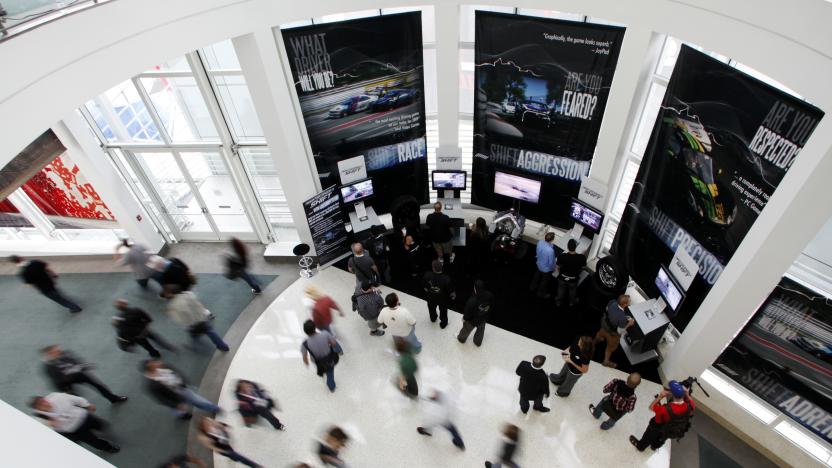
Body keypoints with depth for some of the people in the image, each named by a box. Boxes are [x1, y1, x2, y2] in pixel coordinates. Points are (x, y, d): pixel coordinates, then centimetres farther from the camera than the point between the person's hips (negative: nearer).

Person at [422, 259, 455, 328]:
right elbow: (451, 292, -24)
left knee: (432, 308, 35)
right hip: (443, 299, -2)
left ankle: (433, 318, 64)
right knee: (443, 311, 29)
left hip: (431, 297, 2)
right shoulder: (446, 279, -40)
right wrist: (453, 296, 0)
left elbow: (425, 287, -14)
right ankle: (443, 324, 54)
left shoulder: (427, 275, -34)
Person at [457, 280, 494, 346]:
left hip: (472, 320, -3)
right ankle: (478, 342, 59)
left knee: (466, 329, 29)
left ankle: (461, 338, 59)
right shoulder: (490, 296, -28)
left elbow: (468, 312, -26)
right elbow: (491, 306, -7)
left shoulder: (472, 301, -44)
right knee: (480, 331, 33)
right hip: (483, 319, 4)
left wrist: (464, 318, -5)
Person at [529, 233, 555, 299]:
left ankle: (532, 288, 58)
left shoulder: (540, 242, -24)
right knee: (545, 281, 22)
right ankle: (541, 294, 46)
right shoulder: (550, 250, -43)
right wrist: (553, 268, -4)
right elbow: (551, 262, -26)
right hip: (546, 268, -6)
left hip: (539, 264, 6)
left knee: (537, 276, 33)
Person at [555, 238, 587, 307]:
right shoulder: (581, 257, -33)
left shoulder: (561, 256, -33)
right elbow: (583, 267, -12)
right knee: (572, 291, 31)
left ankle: (558, 302, 53)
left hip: (562, 278, 0)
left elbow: (558, 267, -14)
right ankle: (572, 302, 57)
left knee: (561, 290, 30)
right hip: (573, 279, 0)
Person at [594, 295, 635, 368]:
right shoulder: (622, 317, -45)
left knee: (601, 333, 41)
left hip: (604, 323, 6)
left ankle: (596, 340, 75)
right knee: (611, 347, 26)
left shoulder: (612, 302, -29)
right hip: (612, 333, -6)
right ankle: (606, 361, 51)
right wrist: (629, 323, -12)